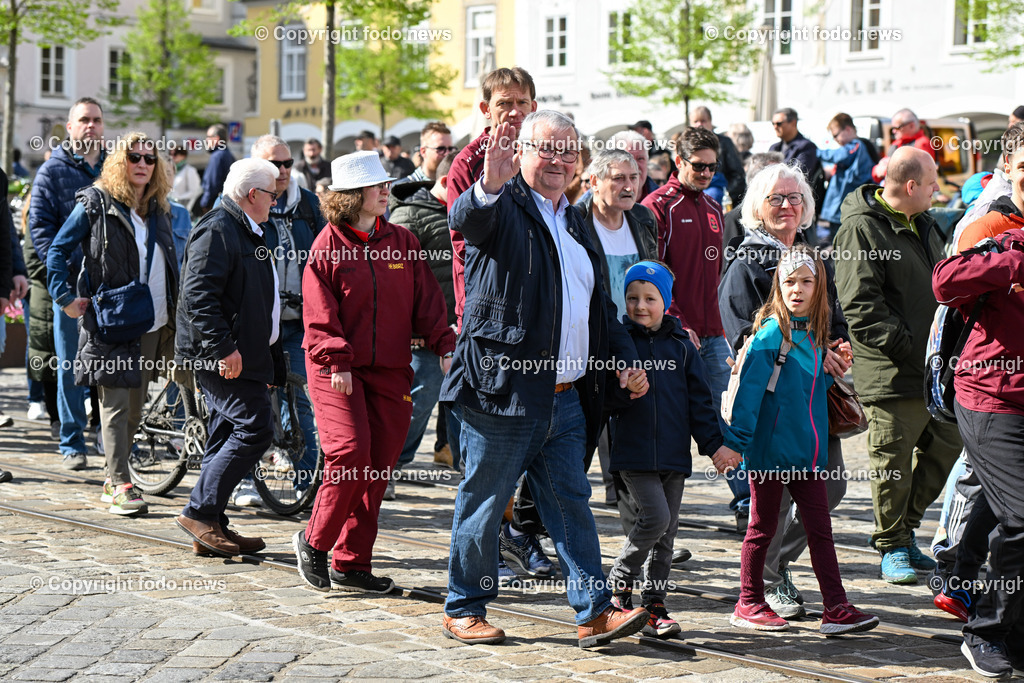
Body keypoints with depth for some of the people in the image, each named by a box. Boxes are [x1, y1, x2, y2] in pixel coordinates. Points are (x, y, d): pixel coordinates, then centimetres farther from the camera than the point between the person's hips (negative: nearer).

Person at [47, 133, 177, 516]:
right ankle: (121, 485, -9)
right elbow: (58, 250, 0)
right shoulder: (96, 204, -3)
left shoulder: (158, 210, 14)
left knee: (134, 407, 11)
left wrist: (173, 316, 13)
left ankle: (113, 480, 22)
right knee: (115, 405, -9)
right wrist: (66, 297, -8)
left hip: (152, 323, 6)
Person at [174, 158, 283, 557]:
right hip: (223, 356, -11)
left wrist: (270, 360, 26)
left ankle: (209, 526, 16)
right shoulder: (216, 231, -12)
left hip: (242, 354, 11)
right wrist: (223, 348, -25)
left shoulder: (246, 232, 21)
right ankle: (200, 512, -7)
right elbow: (199, 296, -21)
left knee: (228, 436, 11)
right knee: (255, 429, -13)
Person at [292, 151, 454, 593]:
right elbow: (320, 315, -6)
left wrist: (445, 344, 1)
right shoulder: (327, 246, -2)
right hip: (337, 370, -5)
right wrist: (337, 360, -15)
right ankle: (314, 542, 4)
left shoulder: (402, 242, 11)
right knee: (351, 452, -17)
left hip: (390, 370, 5)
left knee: (378, 465, 3)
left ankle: (352, 564, 12)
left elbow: (426, 301, 12)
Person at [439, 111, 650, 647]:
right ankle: (463, 609, 15)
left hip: (566, 397, 7)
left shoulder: (574, 223, 20)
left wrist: (626, 359, 19)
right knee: (482, 506, 3)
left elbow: (599, 303, 28)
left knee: (571, 506, 7)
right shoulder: (504, 208, -4)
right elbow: (465, 218, -29)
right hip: (504, 390, -7)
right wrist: (488, 185, -49)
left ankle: (594, 613, 9)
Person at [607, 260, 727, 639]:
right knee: (655, 516, -17)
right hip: (633, 452, -4)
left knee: (666, 533, 7)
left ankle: (654, 604, 16)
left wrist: (713, 444, 4)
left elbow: (699, 398, 10)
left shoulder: (682, 346, 9)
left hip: (674, 454, 4)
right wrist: (622, 388, -24)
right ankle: (619, 580, 3)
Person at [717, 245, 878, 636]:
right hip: (770, 447, -6)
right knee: (763, 527, 5)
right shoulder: (771, 330, -11)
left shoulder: (815, 334, 10)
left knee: (820, 527, 4)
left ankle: (836, 608, 5)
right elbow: (750, 387, -15)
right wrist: (735, 441, -19)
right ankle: (749, 605, 17)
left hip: (807, 449, 6)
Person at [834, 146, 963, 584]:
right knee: (893, 463, 0)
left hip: (934, 368, 8)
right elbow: (860, 305, -19)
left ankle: (904, 527, 29)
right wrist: (907, 345, -22)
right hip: (890, 374, -8)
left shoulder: (923, 224, 15)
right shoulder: (861, 228, -13)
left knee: (945, 449, 13)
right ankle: (892, 546, 15)